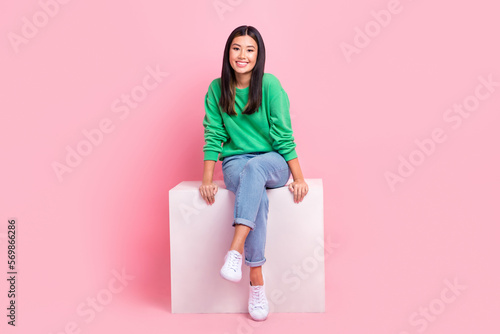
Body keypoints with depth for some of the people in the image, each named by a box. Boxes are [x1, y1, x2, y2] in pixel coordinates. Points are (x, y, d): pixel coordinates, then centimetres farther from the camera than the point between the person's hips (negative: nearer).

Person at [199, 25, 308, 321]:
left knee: (254, 168, -38)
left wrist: (298, 178, -10)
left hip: (273, 162, -1)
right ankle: (257, 280, -29)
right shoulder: (217, 89, 2)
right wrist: (207, 179, -6)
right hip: (235, 162, 1)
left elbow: (283, 134, -8)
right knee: (259, 197, -33)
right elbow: (213, 135, 1)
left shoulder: (270, 84, -7)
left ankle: (235, 251, -44)